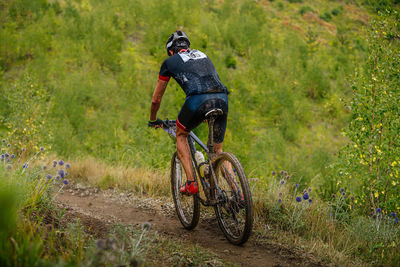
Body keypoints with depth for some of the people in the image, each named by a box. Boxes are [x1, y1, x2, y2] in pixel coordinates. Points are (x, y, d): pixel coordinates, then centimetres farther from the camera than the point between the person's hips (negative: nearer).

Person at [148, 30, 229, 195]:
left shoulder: (170, 62, 22)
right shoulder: (202, 55, 35)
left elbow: (156, 99, 28)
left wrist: (153, 120, 46)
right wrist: (206, 113, 60)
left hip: (197, 99, -4)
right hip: (222, 99, 4)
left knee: (181, 135, 25)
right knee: (217, 149, 21)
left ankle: (191, 183, 12)